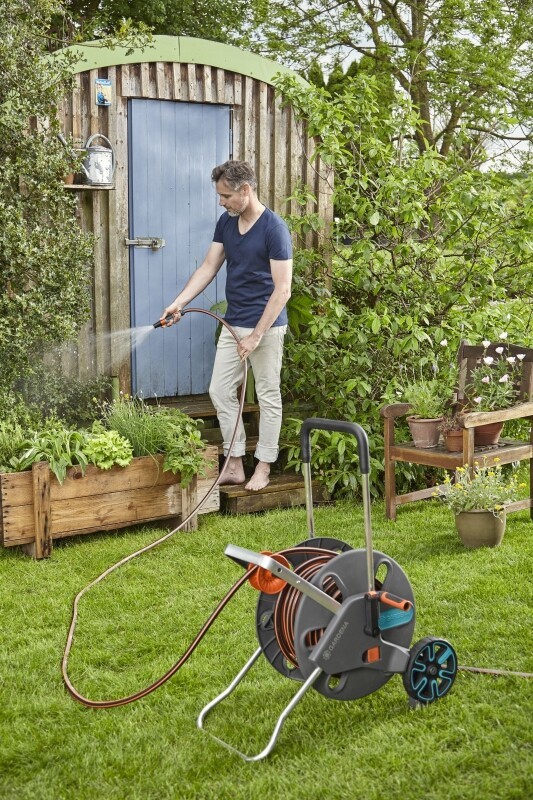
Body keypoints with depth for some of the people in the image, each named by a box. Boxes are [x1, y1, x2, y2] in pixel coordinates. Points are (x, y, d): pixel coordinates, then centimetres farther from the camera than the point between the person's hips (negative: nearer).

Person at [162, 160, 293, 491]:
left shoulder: (274, 228, -17)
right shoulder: (226, 222, 5)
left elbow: (282, 289, -19)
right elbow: (209, 267, 8)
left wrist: (257, 335, -21)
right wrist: (179, 302, -5)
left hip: (266, 326, -8)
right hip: (233, 324, 8)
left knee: (268, 397, 5)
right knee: (221, 391, 8)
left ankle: (264, 467, 15)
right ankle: (235, 464, 17)